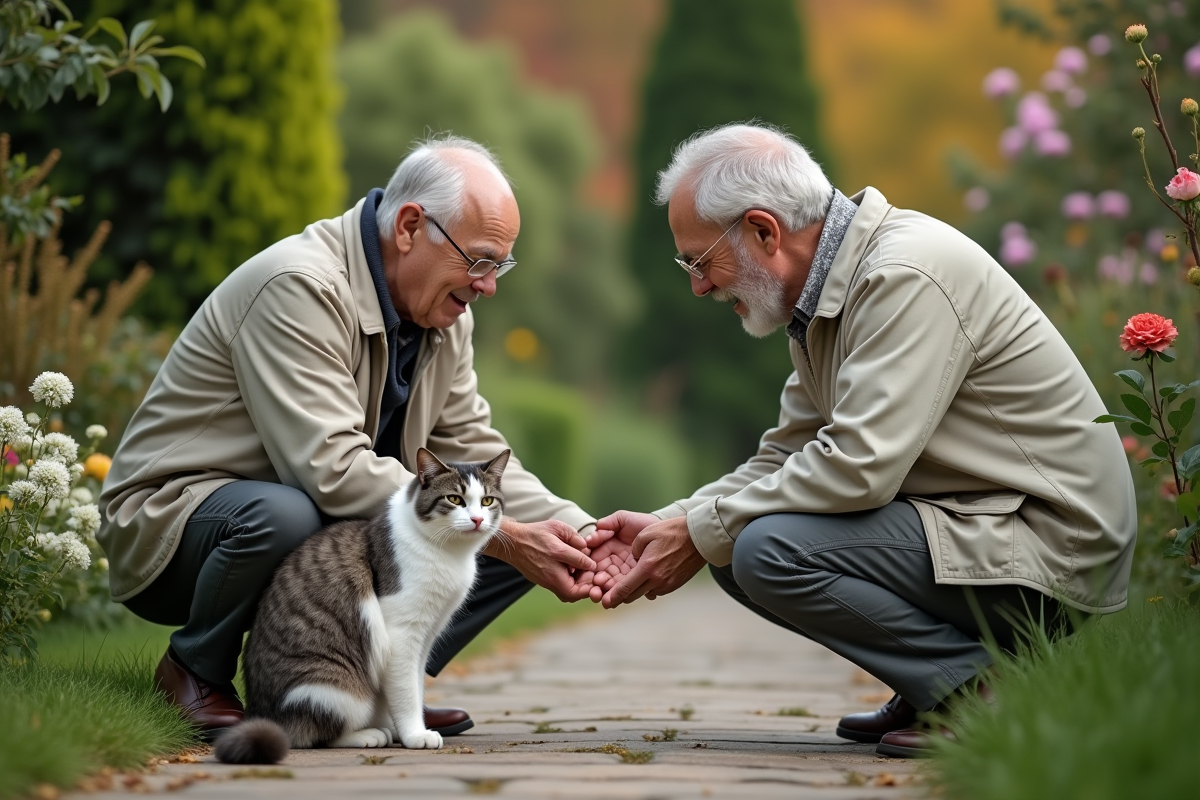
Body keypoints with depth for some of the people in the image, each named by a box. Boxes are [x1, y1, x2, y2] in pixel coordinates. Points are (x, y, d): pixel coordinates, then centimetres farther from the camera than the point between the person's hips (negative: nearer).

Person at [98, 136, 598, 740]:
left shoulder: (444, 313, 2)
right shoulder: (300, 287, -25)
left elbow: (473, 452, 4)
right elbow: (333, 468, -33)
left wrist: (578, 532, -13)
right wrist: (501, 536, -33)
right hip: (174, 521, -7)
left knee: (526, 536, -6)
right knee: (281, 514, -41)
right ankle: (196, 670, -11)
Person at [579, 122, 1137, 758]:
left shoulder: (907, 275, -20)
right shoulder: (827, 293, 10)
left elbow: (860, 464, -27)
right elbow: (785, 457, 14)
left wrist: (701, 534, -17)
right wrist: (667, 523, 1)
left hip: (1045, 541, -10)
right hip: (964, 515, 10)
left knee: (770, 549, -23)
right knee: (737, 547, 6)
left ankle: (983, 690, -12)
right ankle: (931, 690, 10)